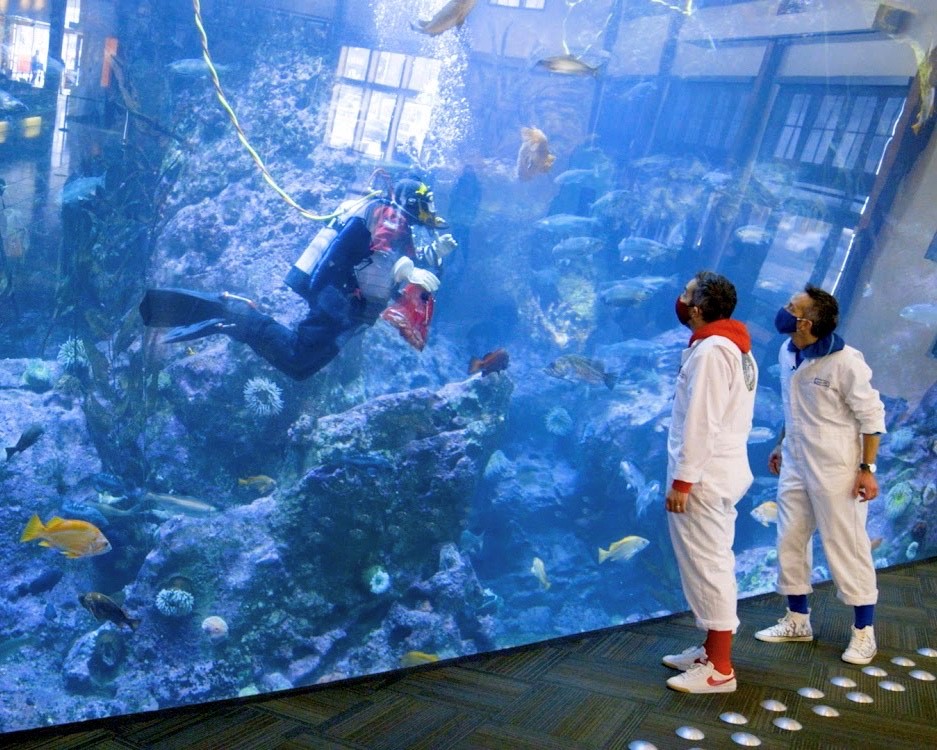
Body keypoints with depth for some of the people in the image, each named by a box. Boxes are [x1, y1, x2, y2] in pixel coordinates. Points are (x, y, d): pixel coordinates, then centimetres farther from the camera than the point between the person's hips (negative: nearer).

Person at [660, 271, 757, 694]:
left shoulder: (710, 350, -18)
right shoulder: (735, 346, 13)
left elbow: (700, 424, -23)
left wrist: (681, 480, -20)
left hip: (703, 478, -10)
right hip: (721, 471, 10)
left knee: (707, 567, -4)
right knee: (711, 564, 17)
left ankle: (719, 670, 4)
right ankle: (711, 648, 27)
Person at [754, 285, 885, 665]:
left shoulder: (844, 362, -20)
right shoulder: (787, 353, 1)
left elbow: (872, 415, -13)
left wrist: (867, 469, -15)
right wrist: (780, 445, 19)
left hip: (835, 470, -7)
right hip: (794, 464, 7)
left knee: (846, 546, 2)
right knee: (789, 542, 13)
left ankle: (863, 631, 17)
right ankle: (797, 620, 29)